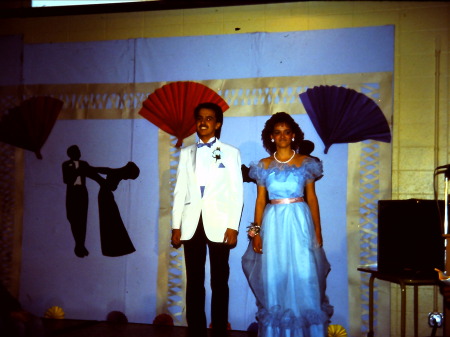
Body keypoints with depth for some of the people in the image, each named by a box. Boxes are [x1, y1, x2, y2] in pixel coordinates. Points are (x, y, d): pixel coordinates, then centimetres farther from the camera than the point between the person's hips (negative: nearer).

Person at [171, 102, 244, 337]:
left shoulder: (230, 153, 4)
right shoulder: (186, 153, 13)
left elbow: (237, 192, 0)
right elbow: (180, 191, 10)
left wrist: (233, 226, -9)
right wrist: (176, 226, 3)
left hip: (218, 224, -2)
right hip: (192, 224, 3)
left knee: (219, 282, 4)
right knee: (194, 282, 5)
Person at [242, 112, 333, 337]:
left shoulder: (306, 163, 5)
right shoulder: (264, 166, 8)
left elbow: (312, 198, 5)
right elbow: (260, 200, 7)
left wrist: (318, 230, 0)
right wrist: (256, 231, -1)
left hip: (300, 222, -1)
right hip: (273, 224, 1)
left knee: (304, 277, -4)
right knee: (274, 278, 4)